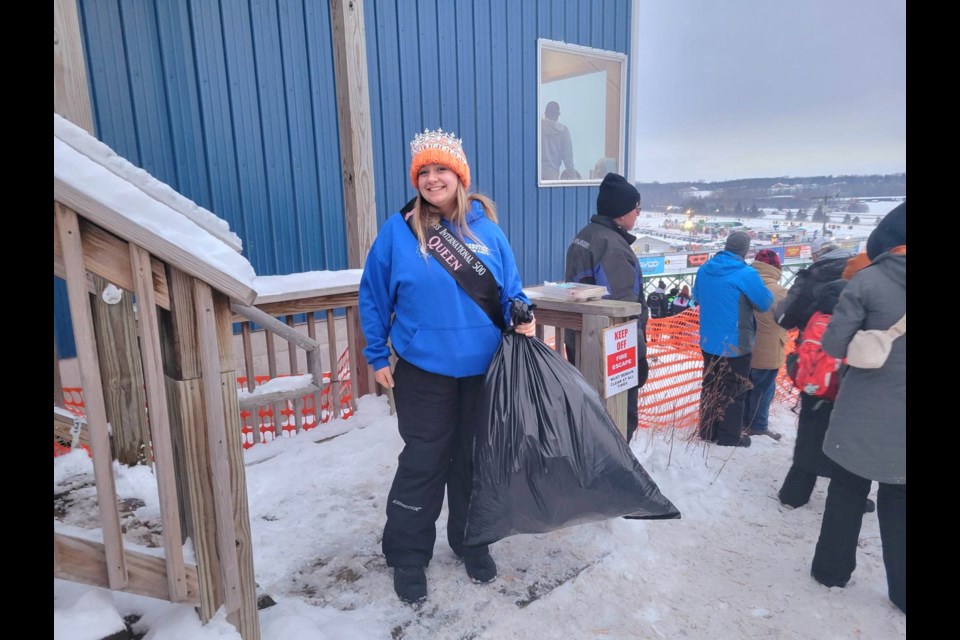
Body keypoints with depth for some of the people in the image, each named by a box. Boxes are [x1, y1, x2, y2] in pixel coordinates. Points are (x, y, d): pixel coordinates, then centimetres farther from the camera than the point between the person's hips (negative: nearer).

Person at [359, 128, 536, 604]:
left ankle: (470, 541, 38)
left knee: (473, 458, 16)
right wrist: (377, 358, -1)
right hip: (424, 372, -2)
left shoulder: (486, 227, 1)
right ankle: (407, 556, 26)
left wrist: (521, 318, -10)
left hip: (483, 369, 3)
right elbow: (373, 297, 0)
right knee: (423, 463, 6)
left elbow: (510, 287, 9)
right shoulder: (398, 230, -5)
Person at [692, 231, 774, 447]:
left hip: (709, 342, 6)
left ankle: (707, 431, 25)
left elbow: (697, 297, 16)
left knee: (710, 386, 16)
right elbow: (766, 302, -10)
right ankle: (730, 437, 14)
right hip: (736, 344, -6)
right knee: (733, 391, 6)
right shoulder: (746, 274, -20)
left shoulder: (705, 269, 1)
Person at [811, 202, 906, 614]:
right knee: (897, 502, 17)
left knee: (847, 490, 16)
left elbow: (834, 344, -12)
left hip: (863, 412, -2)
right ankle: (902, 590, 25)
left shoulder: (869, 280, -12)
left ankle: (831, 568, 27)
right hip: (899, 418, 2)